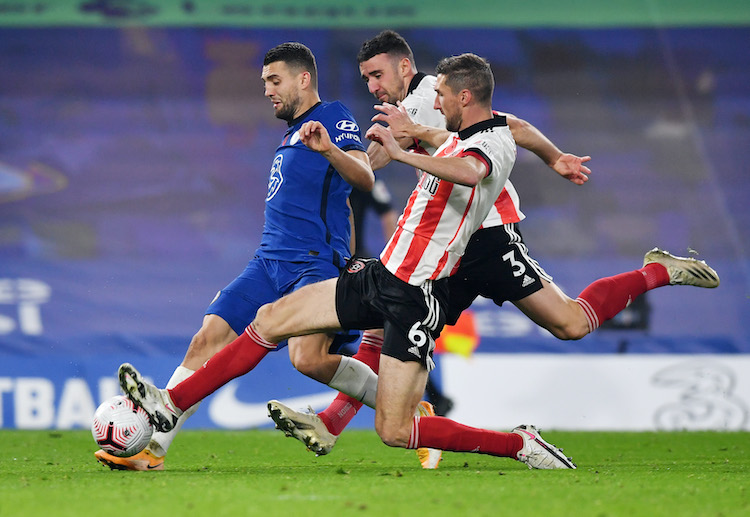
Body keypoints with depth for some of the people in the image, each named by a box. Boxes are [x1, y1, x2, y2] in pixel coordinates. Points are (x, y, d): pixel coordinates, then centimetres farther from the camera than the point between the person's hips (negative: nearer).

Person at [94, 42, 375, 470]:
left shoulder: (334, 118, -2)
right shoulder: (293, 131, 24)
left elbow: (364, 179, -19)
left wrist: (329, 149, -37)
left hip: (316, 265, -8)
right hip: (270, 262, 8)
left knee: (307, 357, -26)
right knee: (209, 338, -5)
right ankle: (153, 447, -8)